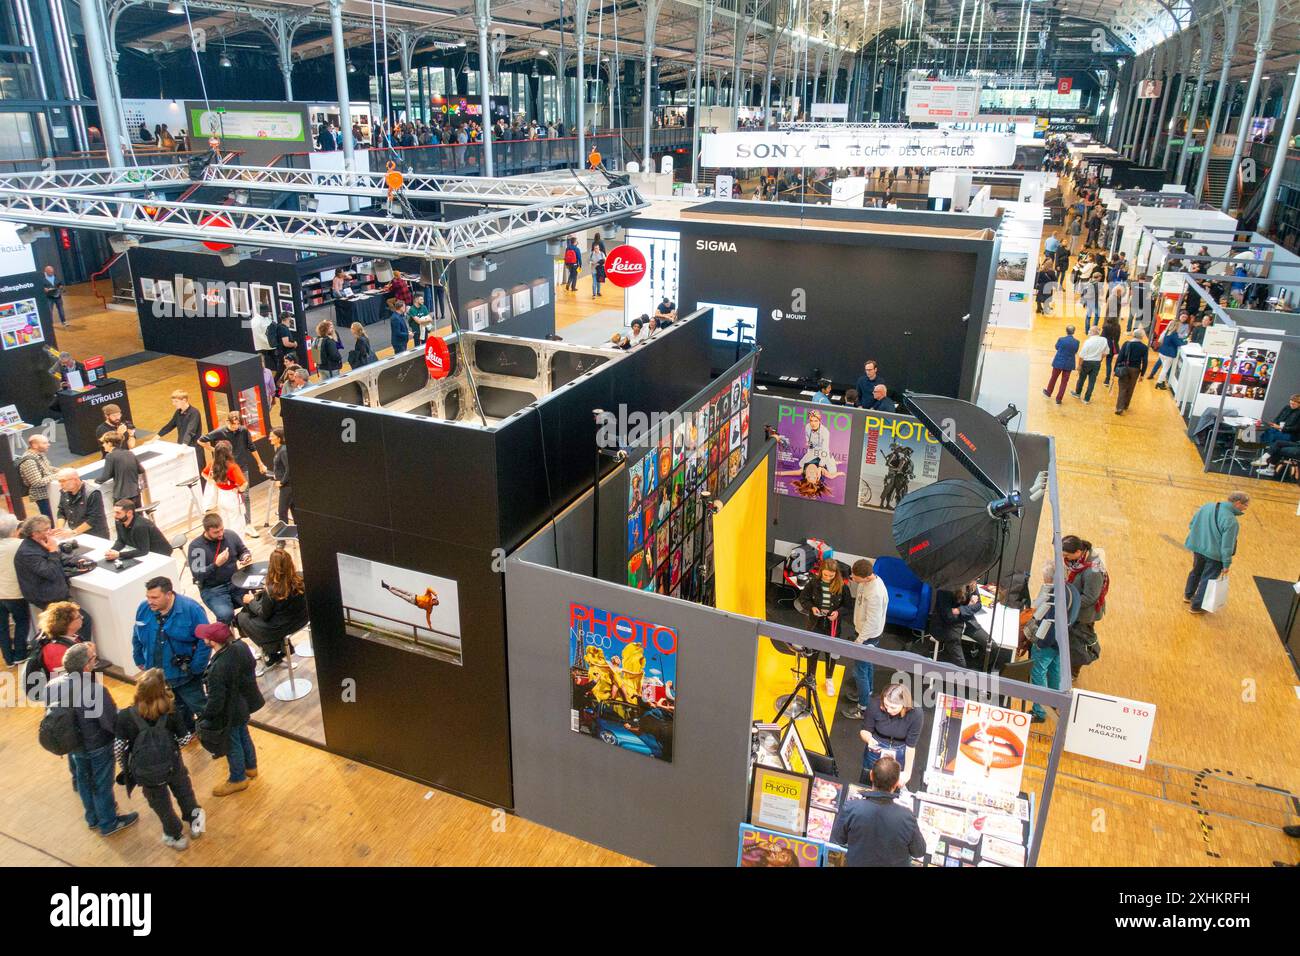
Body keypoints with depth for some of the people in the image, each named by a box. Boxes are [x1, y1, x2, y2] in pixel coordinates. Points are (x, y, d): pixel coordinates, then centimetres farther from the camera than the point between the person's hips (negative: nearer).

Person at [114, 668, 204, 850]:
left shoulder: (126, 716, -23)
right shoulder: (170, 710, -19)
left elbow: (119, 734, -5)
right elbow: (182, 733, -2)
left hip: (146, 772, 0)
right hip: (171, 764, 0)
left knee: (161, 803, 24)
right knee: (184, 792, 30)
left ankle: (175, 836, 41)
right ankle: (194, 821, 43)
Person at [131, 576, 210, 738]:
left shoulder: (190, 609, -25)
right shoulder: (143, 608, -12)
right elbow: (137, 637, 6)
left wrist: (196, 668, -18)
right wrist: (140, 660, 8)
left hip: (184, 674, -4)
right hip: (157, 674, 4)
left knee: (198, 705, 14)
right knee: (176, 707, 24)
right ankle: (187, 729, 47)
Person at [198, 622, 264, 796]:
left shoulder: (217, 669, -38)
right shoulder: (240, 646, -17)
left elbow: (215, 700, -27)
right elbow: (251, 668, 2)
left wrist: (206, 717, -9)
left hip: (229, 713, -7)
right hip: (245, 703, 7)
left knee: (232, 744, 17)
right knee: (243, 735, 30)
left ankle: (238, 779, 39)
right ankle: (251, 767, 52)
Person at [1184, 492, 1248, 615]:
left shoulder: (1207, 506, -5)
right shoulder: (1231, 521, -25)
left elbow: (1192, 525, 6)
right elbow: (1227, 546, -23)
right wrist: (1226, 565, -14)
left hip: (1198, 548, 6)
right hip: (1214, 554, -6)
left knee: (1196, 572, 28)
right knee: (1207, 579, 12)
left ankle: (1188, 595, 47)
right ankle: (1196, 606, 23)